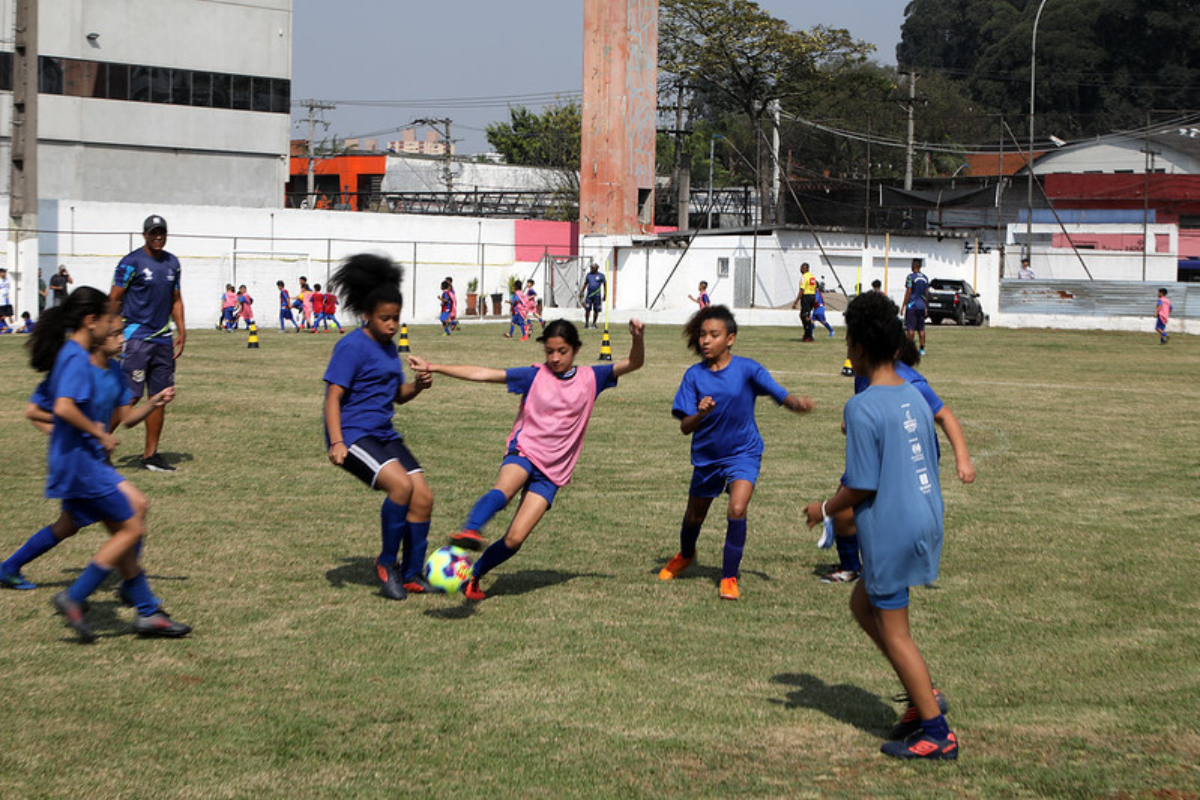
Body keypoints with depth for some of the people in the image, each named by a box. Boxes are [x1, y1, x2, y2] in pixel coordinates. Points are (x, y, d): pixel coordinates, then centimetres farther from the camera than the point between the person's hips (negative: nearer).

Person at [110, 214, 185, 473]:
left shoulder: (172, 263, 13)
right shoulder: (132, 263, -6)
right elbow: (114, 300, -5)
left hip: (163, 340, 6)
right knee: (130, 397, -11)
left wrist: (181, 330, 13)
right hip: (136, 338, -6)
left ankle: (151, 455, 11)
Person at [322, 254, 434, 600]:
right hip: (353, 435, -8)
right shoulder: (352, 347, -10)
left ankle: (411, 575, 11)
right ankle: (387, 562, -8)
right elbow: (333, 395, -14)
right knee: (400, 483, -27)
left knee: (423, 496, -3)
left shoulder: (389, 347, 14)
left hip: (385, 435, 8)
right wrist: (336, 441, -25)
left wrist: (418, 386, 2)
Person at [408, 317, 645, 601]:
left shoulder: (590, 379, 5)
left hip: (552, 472, 2)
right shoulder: (534, 376, 1)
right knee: (502, 491, -38)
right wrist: (433, 368, -8)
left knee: (515, 539, -11)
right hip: (524, 451, -1)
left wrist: (638, 338, -23)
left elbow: (633, 364, -1)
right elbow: (483, 374, -3)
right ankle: (470, 531, -61)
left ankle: (472, 576, 6)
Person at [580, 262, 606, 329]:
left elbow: (605, 285, 5)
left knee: (596, 310, 2)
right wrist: (582, 292, 17)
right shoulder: (588, 274, 8)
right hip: (589, 295, 2)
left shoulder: (601, 275, -1)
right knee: (587, 310, -4)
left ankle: (594, 323, 15)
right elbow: (585, 284, 18)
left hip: (597, 295, -2)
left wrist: (605, 295, 0)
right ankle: (586, 323, 7)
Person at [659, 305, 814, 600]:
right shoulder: (694, 375, -8)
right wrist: (700, 415, -33)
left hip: (743, 453, -3)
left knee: (737, 510, -23)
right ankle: (685, 556, 52)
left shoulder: (747, 369, -12)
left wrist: (798, 404, -42)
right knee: (694, 516, 17)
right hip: (706, 456, 3)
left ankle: (729, 578, -7)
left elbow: (782, 396, -19)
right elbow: (685, 427, -11)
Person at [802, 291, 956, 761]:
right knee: (863, 603, 22)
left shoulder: (863, 408, -18)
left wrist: (825, 509, 0)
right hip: (926, 518, 9)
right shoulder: (915, 396, 7)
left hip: (891, 528, -9)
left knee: (894, 632, 3)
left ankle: (936, 734, 7)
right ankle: (924, 696, 19)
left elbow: (862, 486, -18)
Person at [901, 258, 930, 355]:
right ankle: (922, 349, 6)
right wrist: (926, 306, 21)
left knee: (910, 328, -4)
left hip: (912, 305, -6)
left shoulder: (911, 276, -9)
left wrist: (904, 305, -8)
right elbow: (927, 293, 13)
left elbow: (908, 292, -12)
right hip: (921, 306, 6)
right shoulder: (925, 277, 9)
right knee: (921, 329, 8)